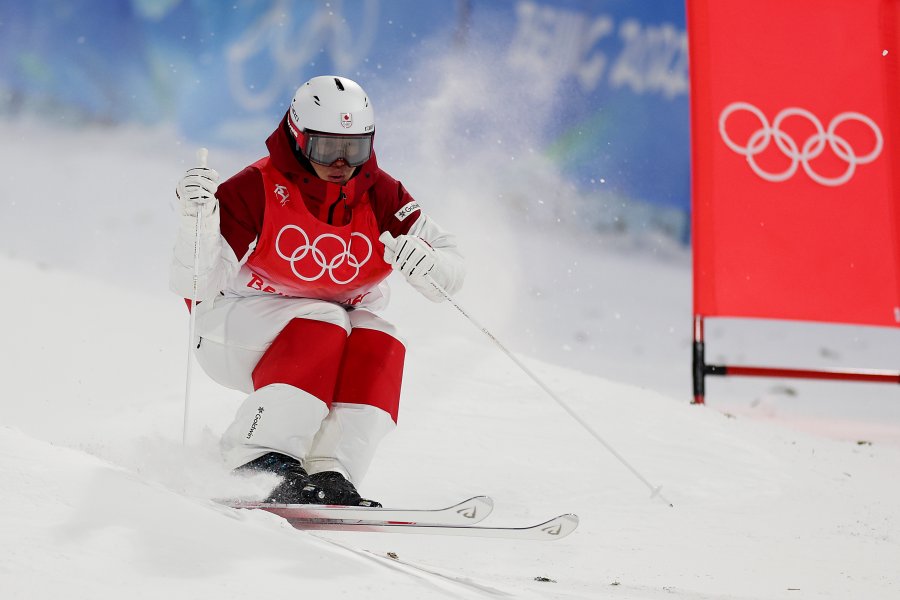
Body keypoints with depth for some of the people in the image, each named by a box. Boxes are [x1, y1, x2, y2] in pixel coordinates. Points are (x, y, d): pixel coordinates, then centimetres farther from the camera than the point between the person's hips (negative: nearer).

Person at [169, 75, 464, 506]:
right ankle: (260, 460, -34)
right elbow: (196, 285, -24)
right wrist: (197, 219, -41)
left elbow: (450, 274, -8)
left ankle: (329, 476, -32)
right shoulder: (257, 190, -20)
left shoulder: (380, 196, -8)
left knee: (380, 345, -25)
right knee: (321, 325, -31)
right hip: (232, 329, -4)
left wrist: (425, 264, -31)